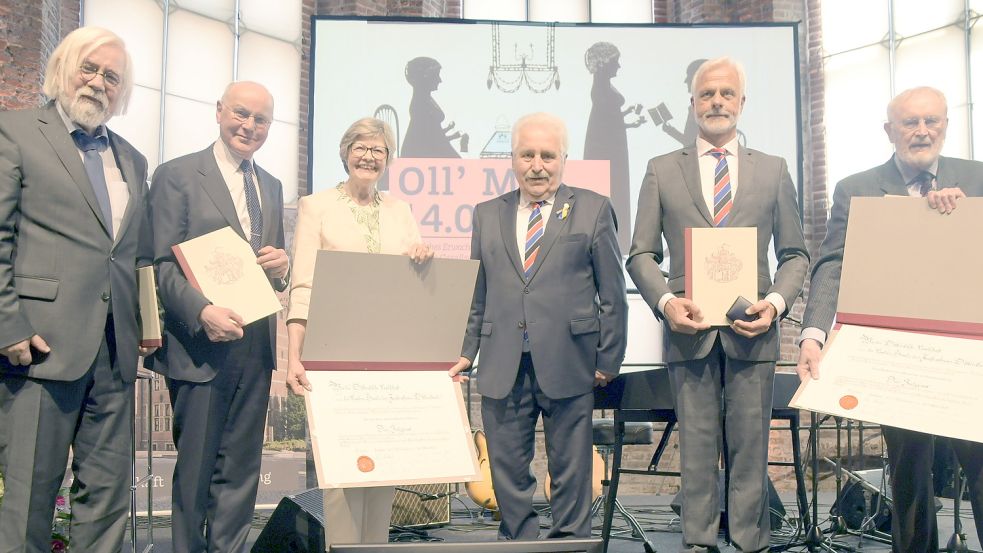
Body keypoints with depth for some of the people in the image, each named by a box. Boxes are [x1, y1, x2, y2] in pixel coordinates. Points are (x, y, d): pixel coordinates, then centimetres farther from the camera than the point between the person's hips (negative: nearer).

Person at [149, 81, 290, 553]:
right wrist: (202, 311, -23)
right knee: (195, 469, 5)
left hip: (256, 344, 6)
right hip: (202, 342, -5)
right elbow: (160, 263, -9)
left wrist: (281, 266, -1)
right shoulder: (177, 175, -2)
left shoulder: (271, 186, 17)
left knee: (241, 469, 11)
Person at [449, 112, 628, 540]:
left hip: (567, 364, -2)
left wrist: (608, 359, -1)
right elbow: (477, 293, 14)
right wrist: (467, 352, 7)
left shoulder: (593, 210, 5)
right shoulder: (487, 215, 13)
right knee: (508, 470, 9)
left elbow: (612, 294, 3)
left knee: (571, 471, 8)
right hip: (502, 367, 3)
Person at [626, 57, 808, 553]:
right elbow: (641, 255, 5)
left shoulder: (773, 171, 11)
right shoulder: (661, 171, 8)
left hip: (751, 328, 1)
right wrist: (666, 301, -12)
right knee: (696, 447, 5)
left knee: (750, 447, 5)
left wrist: (776, 302, -6)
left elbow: (795, 254, 11)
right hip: (690, 329, 0)